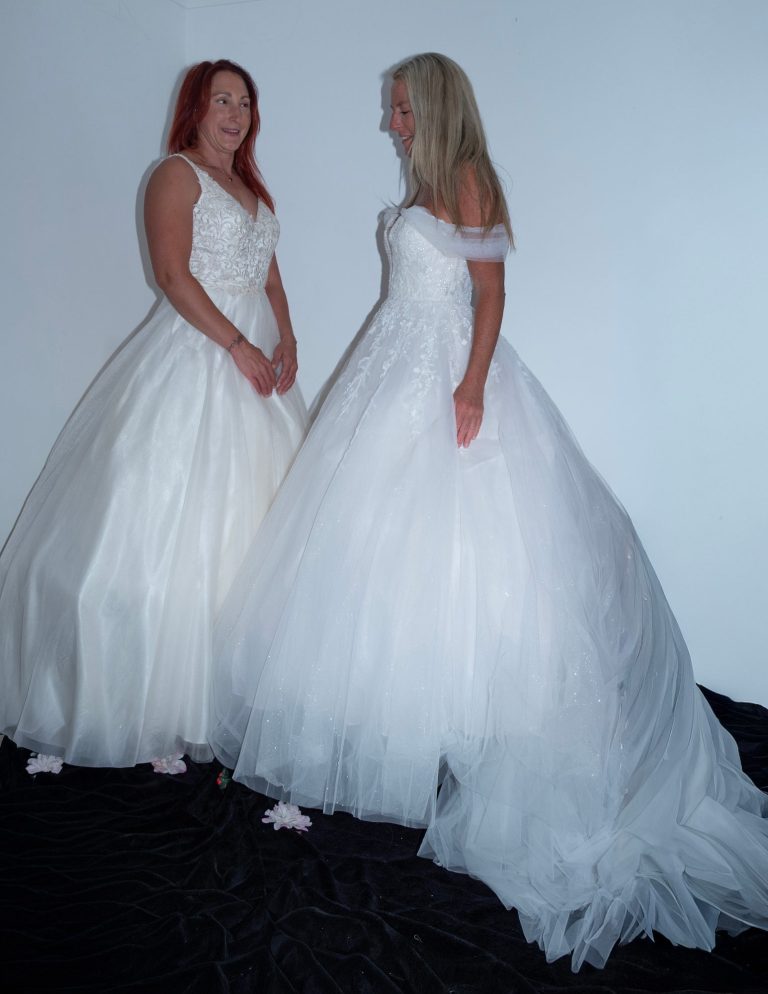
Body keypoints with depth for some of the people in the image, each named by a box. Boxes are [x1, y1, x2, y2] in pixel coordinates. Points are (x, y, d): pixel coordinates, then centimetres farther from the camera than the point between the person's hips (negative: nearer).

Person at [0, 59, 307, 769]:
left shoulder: (252, 186, 21)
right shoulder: (177, 174, -2)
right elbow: (173, 273, -14)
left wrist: (285, 339, 2)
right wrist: (238, 345, -18)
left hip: (255, 353, 8)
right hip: (196, 352, -8)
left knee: (247, 510, 8)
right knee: (178, 515, -6)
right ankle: (156, 695, 4)